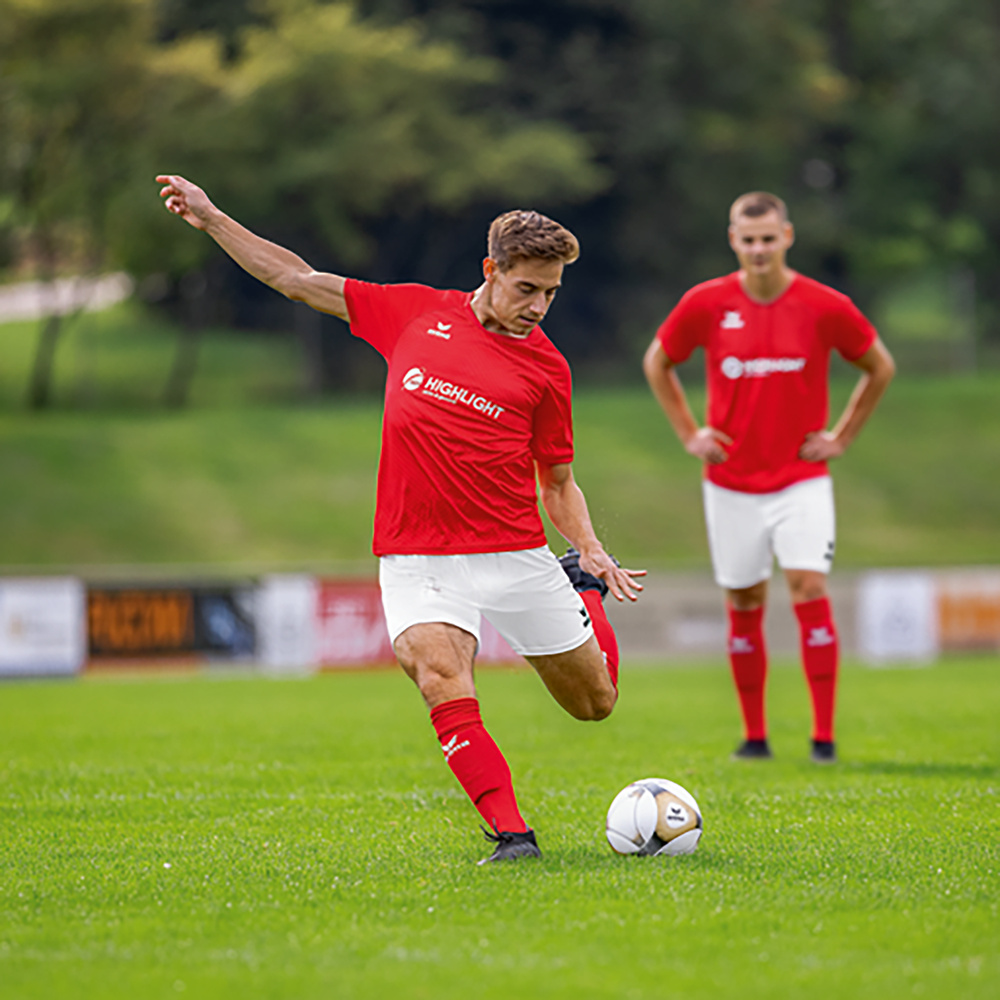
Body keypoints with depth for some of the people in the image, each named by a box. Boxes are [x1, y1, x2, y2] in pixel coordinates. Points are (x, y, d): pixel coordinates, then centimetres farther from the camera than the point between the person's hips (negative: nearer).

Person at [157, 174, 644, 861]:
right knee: (441, 678, -28)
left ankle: (583, 582, 42)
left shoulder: (546, 367, 3)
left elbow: (558, 480, 11)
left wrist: (592, 551, -6)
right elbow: (299, 281, 12)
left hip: (518, 557, 1)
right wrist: (210, 218, 9)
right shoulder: (416, 313, 4)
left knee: (595, 701, 12)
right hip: (417, 559, -1)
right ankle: (511, 832, -24)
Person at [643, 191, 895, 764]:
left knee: (810, 589, -14)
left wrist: (841, 438, 4)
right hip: (732, 483, 2)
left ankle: (824, 734, -10)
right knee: (744, 605, 6)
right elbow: (658, 362, 13)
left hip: (801, 479, -1)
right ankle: (755, 735, 17)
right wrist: (690, 434, 6)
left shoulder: (825, 307, -7)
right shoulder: (706, 304, -4)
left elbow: (880, 367, 9)